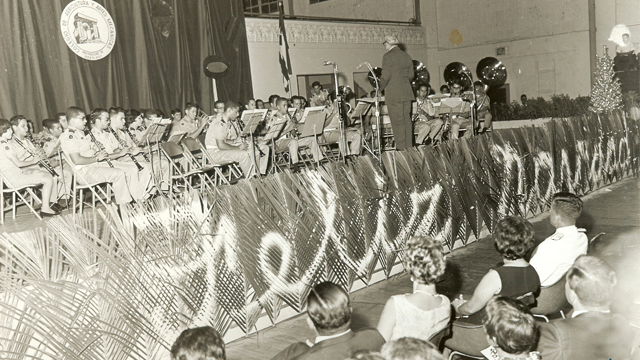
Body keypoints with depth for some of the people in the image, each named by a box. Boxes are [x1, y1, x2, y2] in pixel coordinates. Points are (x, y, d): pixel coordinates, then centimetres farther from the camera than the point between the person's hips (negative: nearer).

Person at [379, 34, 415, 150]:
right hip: (407, 92, 7)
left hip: (393, 94, -6)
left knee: (397, 121, -5)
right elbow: (411, 75, 14)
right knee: (407, 120, 9)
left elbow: (386, 76, -13)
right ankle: (409, 147, 11)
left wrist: (380, 88, 1)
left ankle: (401, 148, -4)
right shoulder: (406, 56, 13)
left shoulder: (388, 56, -8)